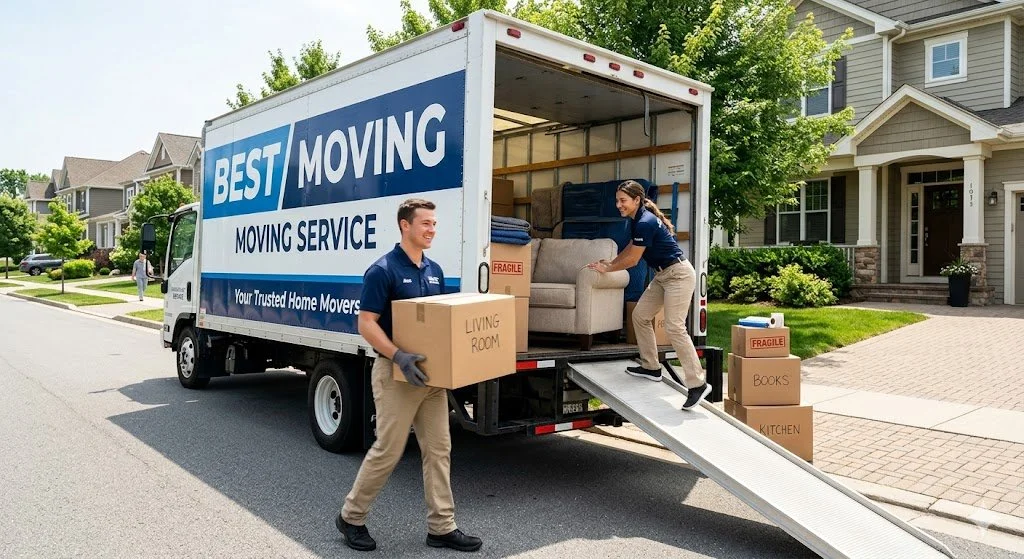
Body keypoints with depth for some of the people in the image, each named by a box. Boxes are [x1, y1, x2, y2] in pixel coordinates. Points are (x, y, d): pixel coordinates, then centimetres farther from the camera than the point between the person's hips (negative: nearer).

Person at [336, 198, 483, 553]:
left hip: (431, 372, 7)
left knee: (438, 450, 7)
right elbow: (366, 324, -16)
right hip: (397, 373, -7)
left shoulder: (434, 271, 11)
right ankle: (351, 516, 22)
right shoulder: (383, 270, -12)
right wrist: (398, 356, -27)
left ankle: (442, 528, 16)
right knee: (388, 450, 1)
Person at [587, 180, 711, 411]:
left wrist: (607, 269, -2)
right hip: (662, 275, 10)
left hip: (678, 275, -10)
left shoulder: (646, 222, -21)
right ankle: (651, 367, 22)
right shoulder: (636, 220, 8)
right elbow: (631, 247, 25)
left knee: (674, 328, -15)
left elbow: (632, 260, -15)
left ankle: (697, 384, -13)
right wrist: (610, 263, 20)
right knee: (640, 316, 11)